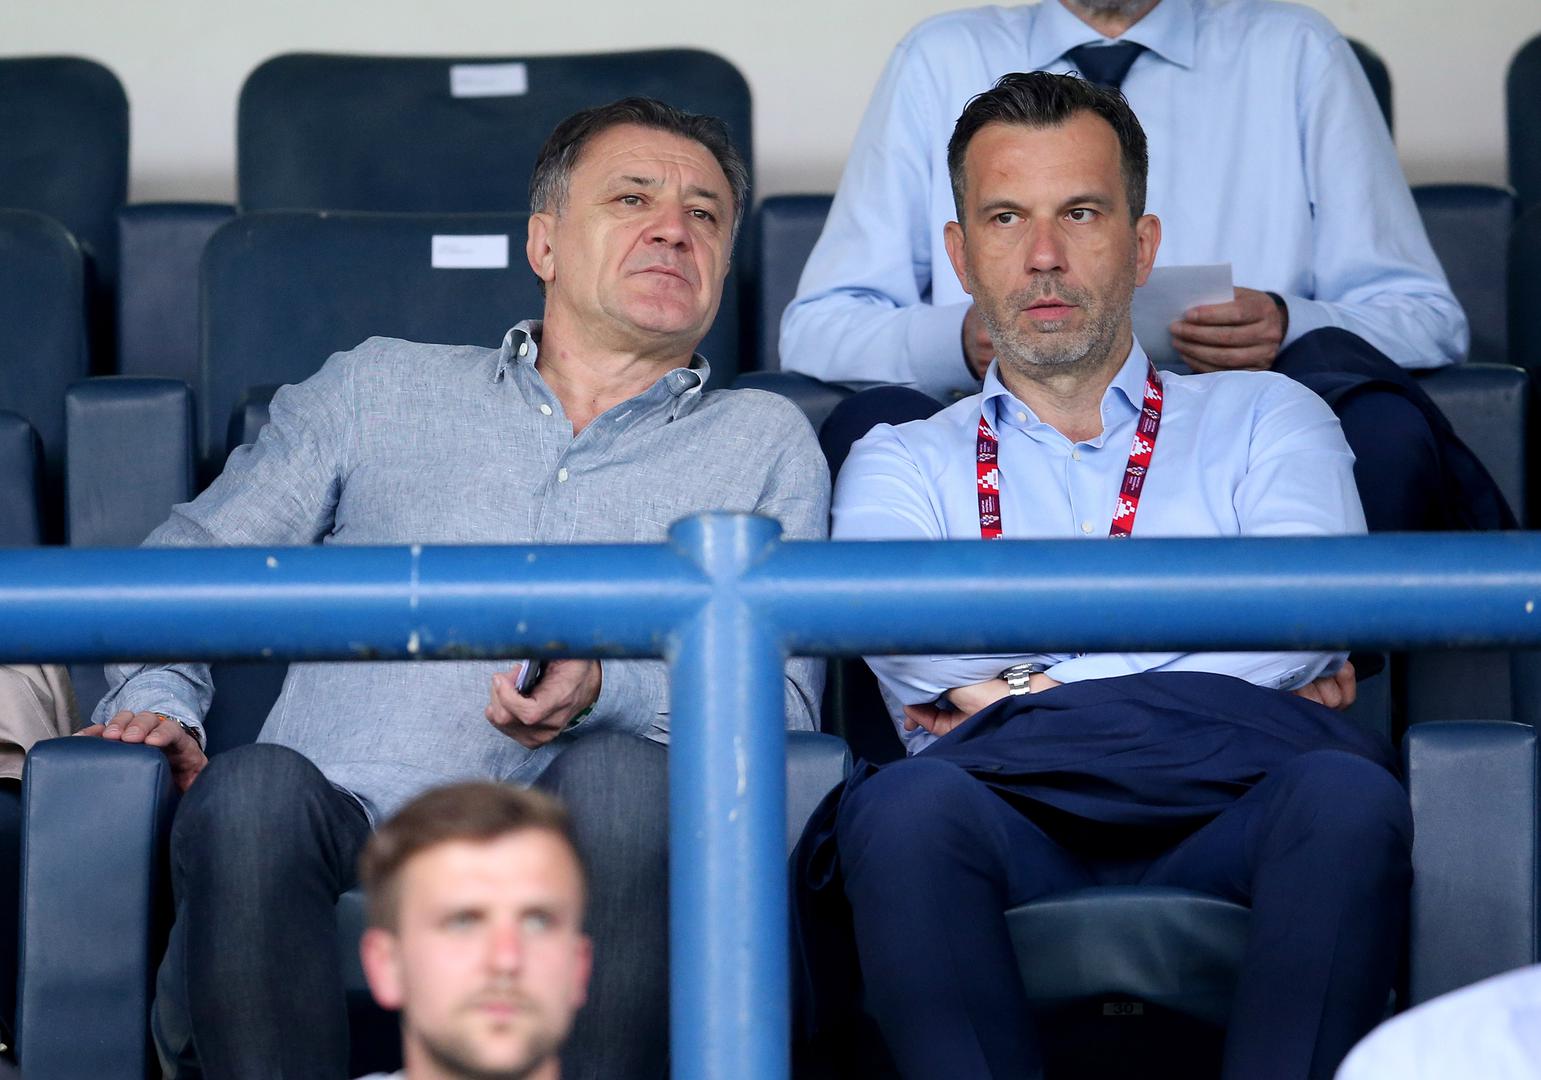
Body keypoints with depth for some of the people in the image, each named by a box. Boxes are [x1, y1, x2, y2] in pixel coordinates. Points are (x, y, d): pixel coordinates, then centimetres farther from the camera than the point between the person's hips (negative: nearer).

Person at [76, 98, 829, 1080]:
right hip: (346, 819, 1)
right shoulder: (379, 389, 27)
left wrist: (607, 687, -10)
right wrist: (154, 698, 3)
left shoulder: (764, 440, 23)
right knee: (252, 788, -34)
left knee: (624, 775, -35)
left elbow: (785, 703, 10)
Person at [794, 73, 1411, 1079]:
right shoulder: (905, 460, 25)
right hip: (1005, 842, 0)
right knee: (908, 805, -36)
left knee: (1345, 796, -35)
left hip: (1220, 826, 0)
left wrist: (1026, 693, -2)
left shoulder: (1266, 419, 25)